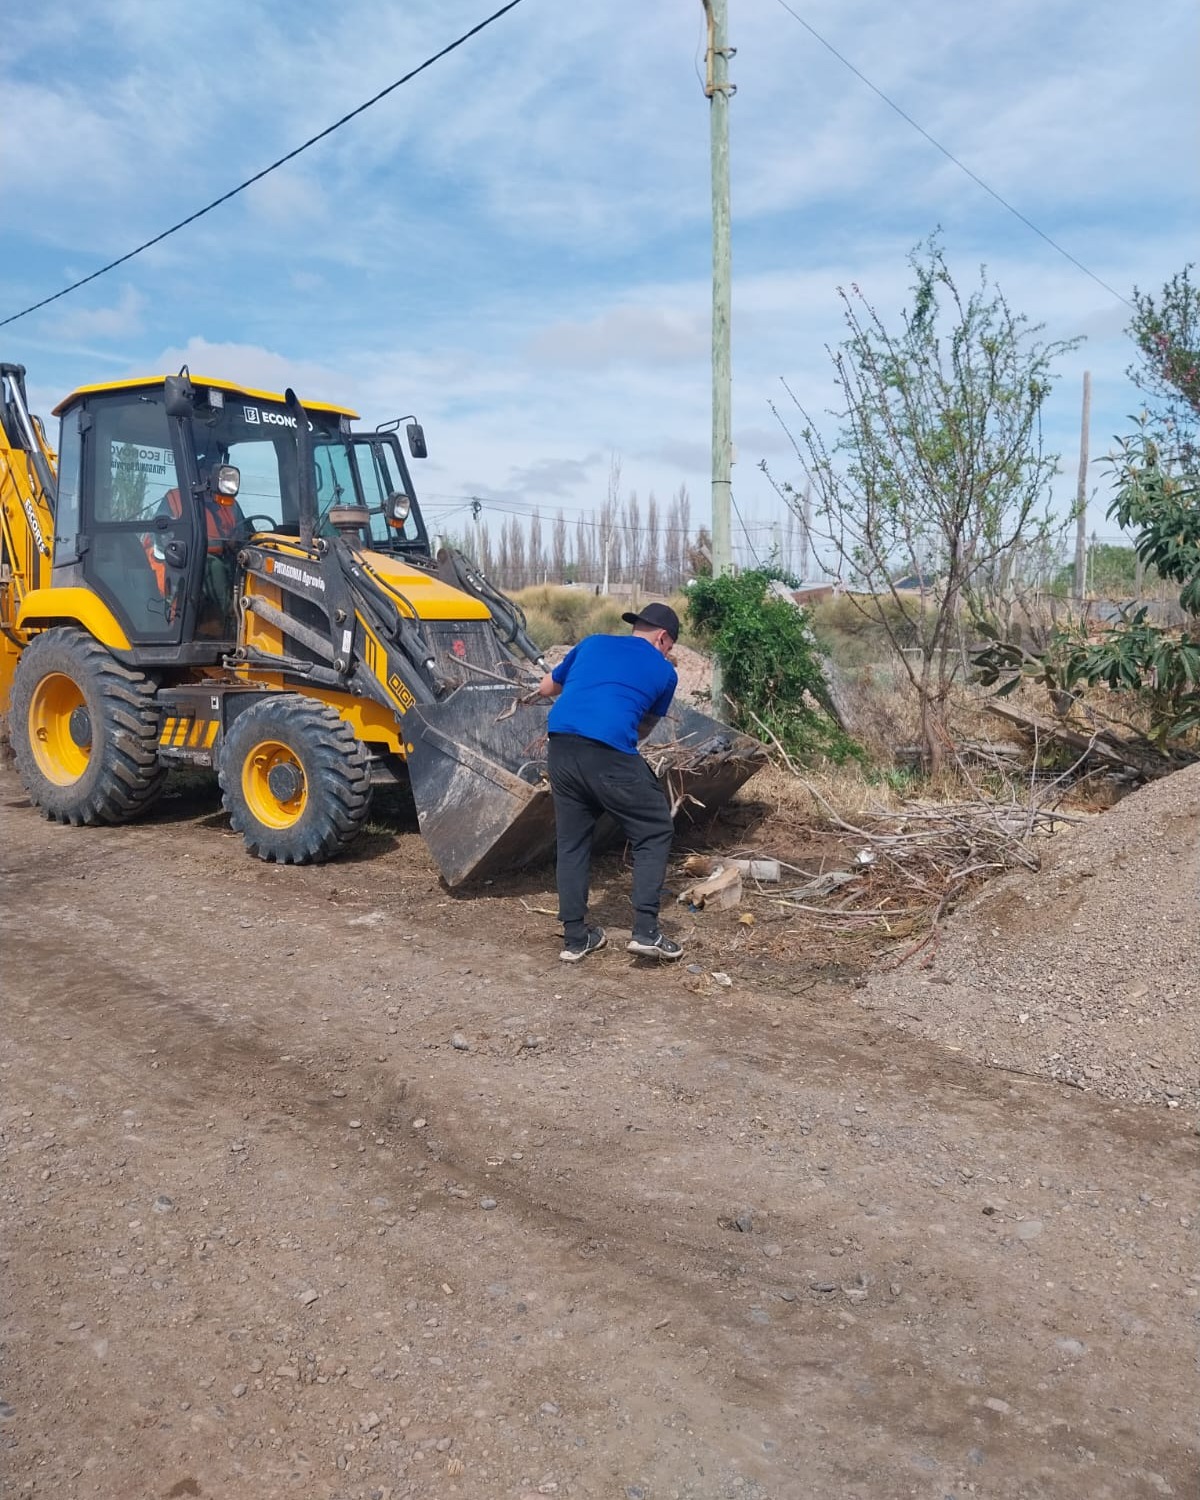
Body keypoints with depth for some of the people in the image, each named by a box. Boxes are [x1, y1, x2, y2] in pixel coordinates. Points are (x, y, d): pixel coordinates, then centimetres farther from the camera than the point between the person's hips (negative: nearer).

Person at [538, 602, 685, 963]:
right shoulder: (664, 672, 15)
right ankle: (645, 931, 5)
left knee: (572, 840, 17)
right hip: (610, 753, -4)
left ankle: (575, 937, 20)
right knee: (654, 833, 12)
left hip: (562, 746, 5)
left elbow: (546, 688, 34)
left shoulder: (592, 643, 24)